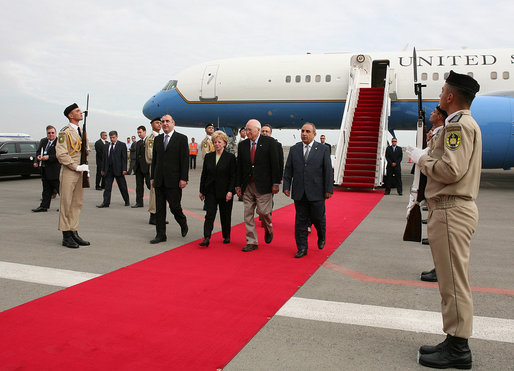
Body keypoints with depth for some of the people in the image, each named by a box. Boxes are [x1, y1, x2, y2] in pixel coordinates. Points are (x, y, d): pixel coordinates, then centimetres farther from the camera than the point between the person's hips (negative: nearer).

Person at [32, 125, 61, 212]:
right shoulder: (43, 141, 13)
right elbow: (38, 152, 15)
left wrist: (48, 157, -23)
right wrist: (36, 160, -4)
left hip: (54, 170, -7)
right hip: (44, 170, 7)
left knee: (59, 188, 0)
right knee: (46, 189, 13)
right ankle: (44, 206, 18)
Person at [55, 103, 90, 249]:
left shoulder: (81, 131, 16)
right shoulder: (65, 132, -9)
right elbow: (61, 154, -16)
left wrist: (86, 167, 10)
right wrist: (76, 167, -17)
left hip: (80, 172, 8)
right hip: (69, 172, -8)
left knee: (77, 204, 11)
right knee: (66, 204, -2)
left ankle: (74, 232, 19)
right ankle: (66, 237, 4)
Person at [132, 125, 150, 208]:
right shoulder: (138, 143, 17)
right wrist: (135, 166, 13)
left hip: (146, 167, -7)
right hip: (138, 168, 7)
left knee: (149, 184, -4)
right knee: (139, 186, 8)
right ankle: (139, 202, 13)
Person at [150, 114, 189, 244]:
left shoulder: (181, 138, -2)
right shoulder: (157, 139, 13)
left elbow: (184, 160, -7)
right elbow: (154, 159, 16)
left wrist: (183, 179, -12)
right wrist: (152, 177, 11)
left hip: (173, 180, -5)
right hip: (159, 181, 5)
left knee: (174, 207, -1)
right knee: (159, 208, 6)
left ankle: (183, 223, 28)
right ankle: (160, 234, 13)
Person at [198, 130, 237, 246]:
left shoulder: (230, 157, -4)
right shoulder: (208, 156, 7)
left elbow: (233, 176, -6)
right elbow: (204, 174, 11)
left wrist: (230, 191, -14)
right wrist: (201, 191, 9)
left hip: (224, 192, -2)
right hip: (210, 191, 2)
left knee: (225, 215, 9)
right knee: (209, 214, -7)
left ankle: (226, 236, 26)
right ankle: (206, 238, -11)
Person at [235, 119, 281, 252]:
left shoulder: (269, 142, -3)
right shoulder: (242, 144, 9)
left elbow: (275, 163, -5)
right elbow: (239, 166, 11)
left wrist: (275, 183, -9)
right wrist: (238, 185, 8)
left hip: (263, 185, -4)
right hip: (247, 185, 4)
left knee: (263, 211, -6)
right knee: (248, 214, 4)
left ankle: (268, 230, 27)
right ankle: (252, 242, 14)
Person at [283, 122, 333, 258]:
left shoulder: (323, 149, 1)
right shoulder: (294, 149, 8)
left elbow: (328, 170, -1)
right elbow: (288, 170, 9)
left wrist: (329, 189, -5)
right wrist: (286, 186, 2)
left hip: (316, 193, -2)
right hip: (299, 193, 2)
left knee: (318, 218, 8)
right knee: (300, 220, 5)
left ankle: (322, 238, 38)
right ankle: (302, 248, 14)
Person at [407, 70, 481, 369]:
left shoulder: (459, 125, -13)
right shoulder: (466, 124, 20)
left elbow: (451, 170, -22)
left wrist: (421, 158, -8)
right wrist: (427, 155, 11)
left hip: (452, 211, -11)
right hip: (452, 208, 11)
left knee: (454, 281, -5)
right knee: (452, 279, 15)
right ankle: (455, 341, 24)